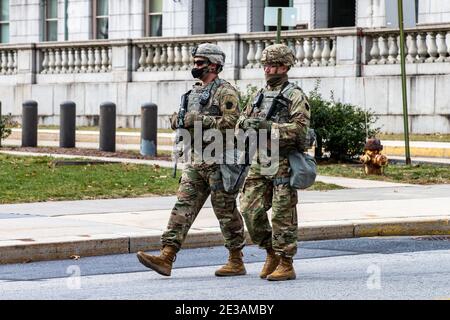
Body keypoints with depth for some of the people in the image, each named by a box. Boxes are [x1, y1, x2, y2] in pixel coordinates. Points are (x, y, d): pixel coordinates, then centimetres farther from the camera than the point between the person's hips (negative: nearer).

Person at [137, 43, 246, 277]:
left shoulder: (225, 92, -9)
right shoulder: (194, 92, 18)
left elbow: (232, 123, -19)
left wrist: (201, 120, -22)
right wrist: (179, 121, 5)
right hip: (196, 160, 8)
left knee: (225, 210, 0)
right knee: (184, 205, -2)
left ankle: (237, 262, 12)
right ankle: (166, 258, -9)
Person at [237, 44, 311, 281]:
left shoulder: (295, 97, -5)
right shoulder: (260, 96, 17)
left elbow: (300, 128, -16)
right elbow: (242, 122, 19)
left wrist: (268, 126, -21)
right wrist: (247, 122, -5)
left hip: (283, 163, -7)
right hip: (259, 161, 7)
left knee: (282, 215, -4)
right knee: (250, 208, 1)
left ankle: (286, 265, 3)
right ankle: (271, 252, 18)